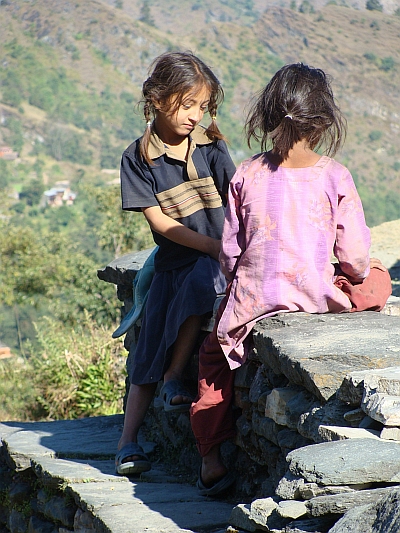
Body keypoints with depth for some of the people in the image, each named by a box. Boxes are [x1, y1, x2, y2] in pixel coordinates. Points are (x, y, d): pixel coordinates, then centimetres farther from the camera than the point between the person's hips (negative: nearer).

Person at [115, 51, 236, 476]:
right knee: (148, 353, -5)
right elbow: (158, 220, -8)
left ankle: (175, 377, -16)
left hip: (215, 263, -1)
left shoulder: (210, 146, 1)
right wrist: (213, 245, -19)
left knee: (199, 282, -34)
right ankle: (128, 441, 2)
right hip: (173, 264, 1)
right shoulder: (138, 158, -2)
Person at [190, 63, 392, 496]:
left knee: (215, 349, 30)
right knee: (378, 279, 26)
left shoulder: (247, 175, -4)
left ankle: (212, 459, 21)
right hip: (317, 296, -1)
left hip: (252, 299, 2)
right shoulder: (334, 176, -9)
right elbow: (355, 255, -6)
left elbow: (229, 252, 3)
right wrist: (356, 276, 16)